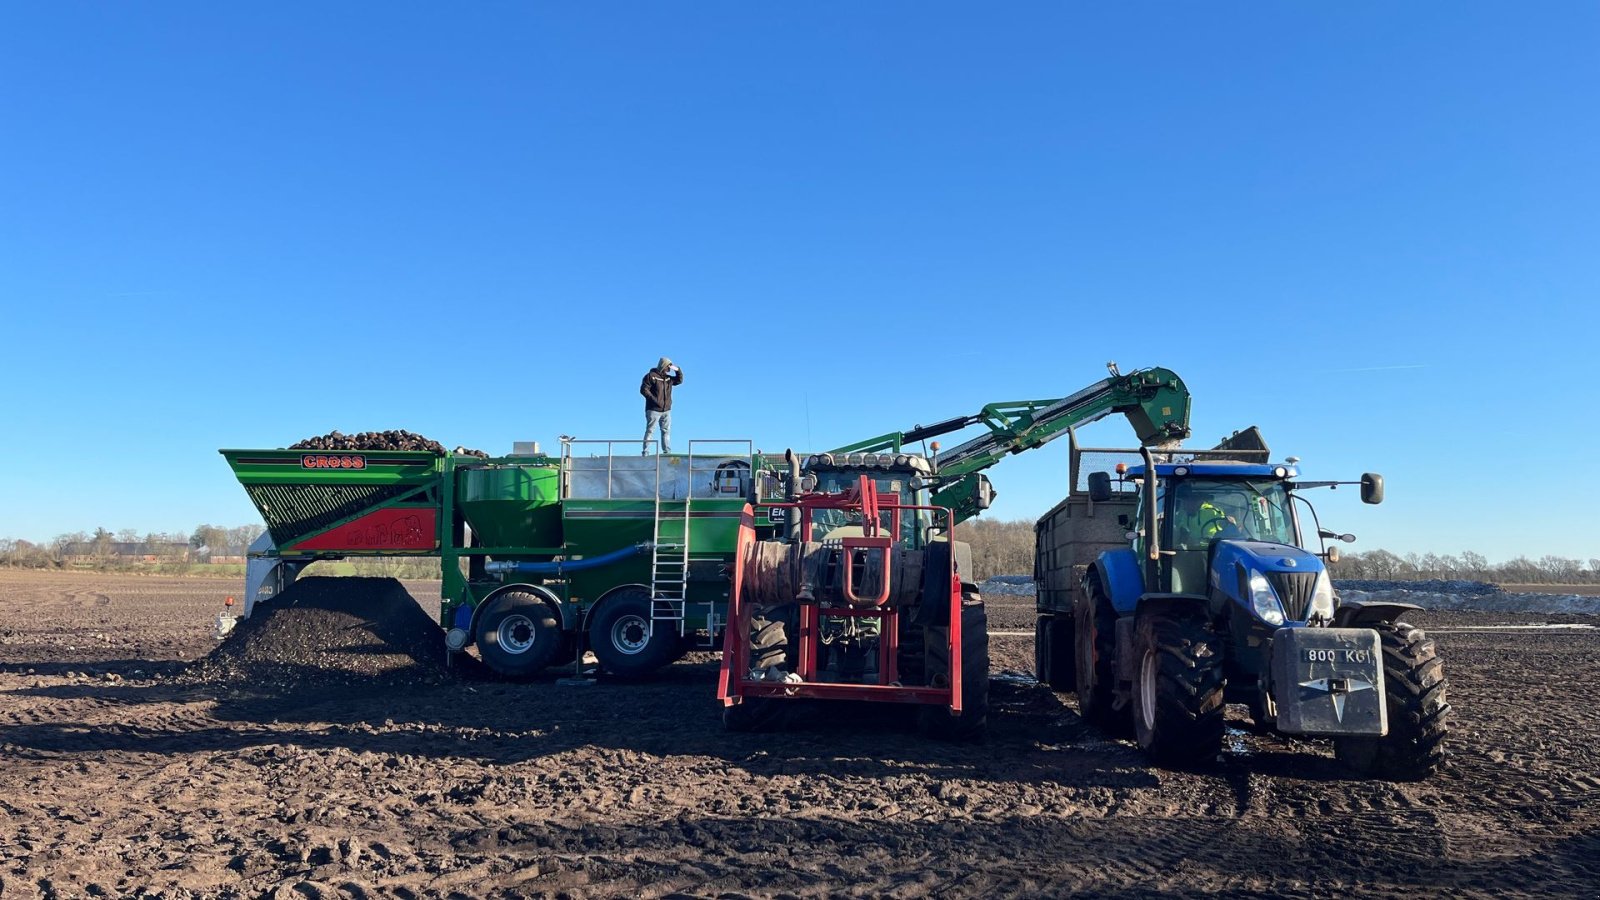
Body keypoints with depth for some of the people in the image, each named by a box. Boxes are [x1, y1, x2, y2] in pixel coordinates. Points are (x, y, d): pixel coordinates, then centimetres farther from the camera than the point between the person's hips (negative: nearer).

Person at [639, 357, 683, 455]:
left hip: (666, 410, 7)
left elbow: (679, 380, 20)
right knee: (650, 430, -6)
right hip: (654, 410, -6)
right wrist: (654, 399, -19)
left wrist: (678, 370, 2)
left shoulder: (668, 378, 15)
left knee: (666, 431, 6)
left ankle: (667, 451, 9)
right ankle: (645, 452, -6)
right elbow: (643, 389, -10)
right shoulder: (651, 376, -5)